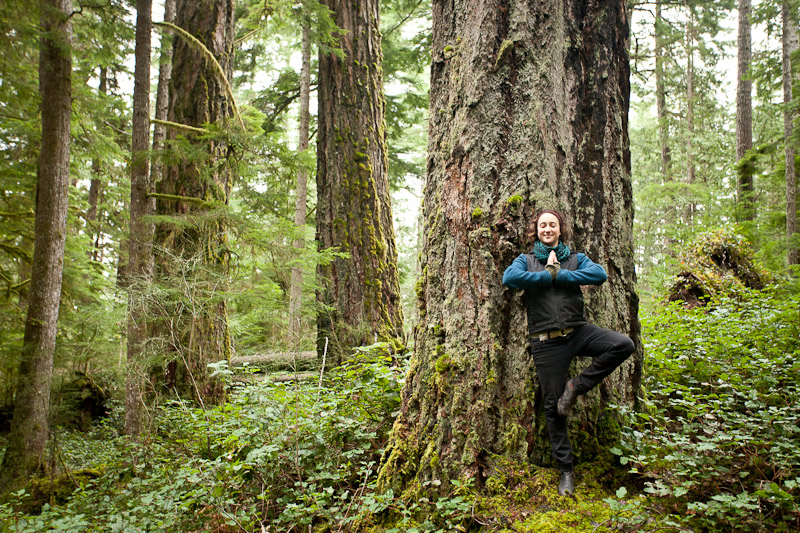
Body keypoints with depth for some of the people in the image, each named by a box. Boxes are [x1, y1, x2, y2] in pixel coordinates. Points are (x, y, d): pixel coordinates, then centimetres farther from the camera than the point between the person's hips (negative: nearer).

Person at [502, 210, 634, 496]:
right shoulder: (526, 260, 9)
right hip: (546, 341, -1)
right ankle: (565, 469, 18)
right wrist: (549, 274, -10)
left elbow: (600, 274, -10)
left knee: (623, 345, -24)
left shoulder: (575, 259, 11)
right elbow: (509, 278, -15)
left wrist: (558, 274, -12)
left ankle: (577, 386, -6)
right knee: (553, 406, 2)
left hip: (578, 331, 2)